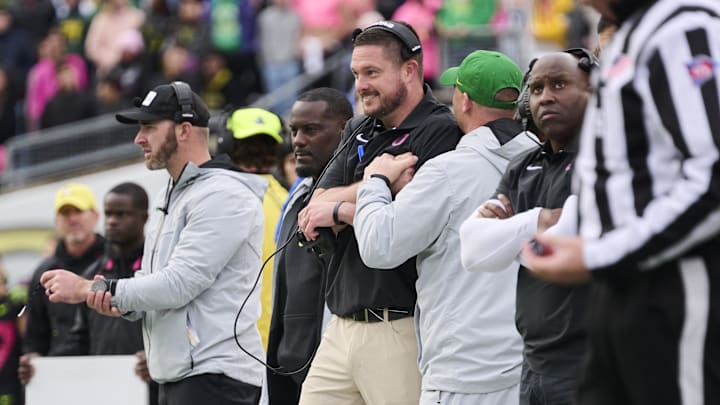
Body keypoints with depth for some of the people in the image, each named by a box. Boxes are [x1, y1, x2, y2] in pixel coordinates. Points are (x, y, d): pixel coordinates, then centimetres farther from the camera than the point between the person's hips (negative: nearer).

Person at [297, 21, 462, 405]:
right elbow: (316, 208, 8)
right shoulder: (357, 131, 20)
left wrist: (341, 210, -6)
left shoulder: (440, 132, -7)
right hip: (342, 327, 8)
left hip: (400, 328, -8)